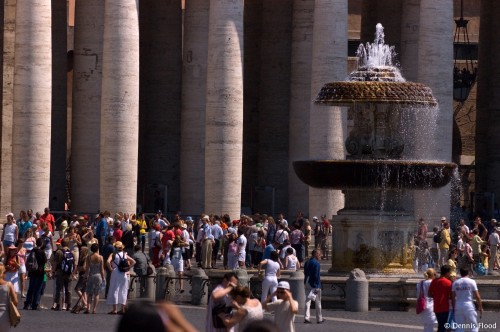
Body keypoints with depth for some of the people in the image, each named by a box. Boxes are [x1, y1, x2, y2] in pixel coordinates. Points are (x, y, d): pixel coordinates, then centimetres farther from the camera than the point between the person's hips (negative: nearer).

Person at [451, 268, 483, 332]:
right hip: (469, 306, -3)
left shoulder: (455, 283, 5)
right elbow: (477, 296, -5)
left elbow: (453, 297, 6)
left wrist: (453, 308, 15)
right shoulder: (471, 282, -5)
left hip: (458, 307, 3)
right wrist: (480, 307, 5)